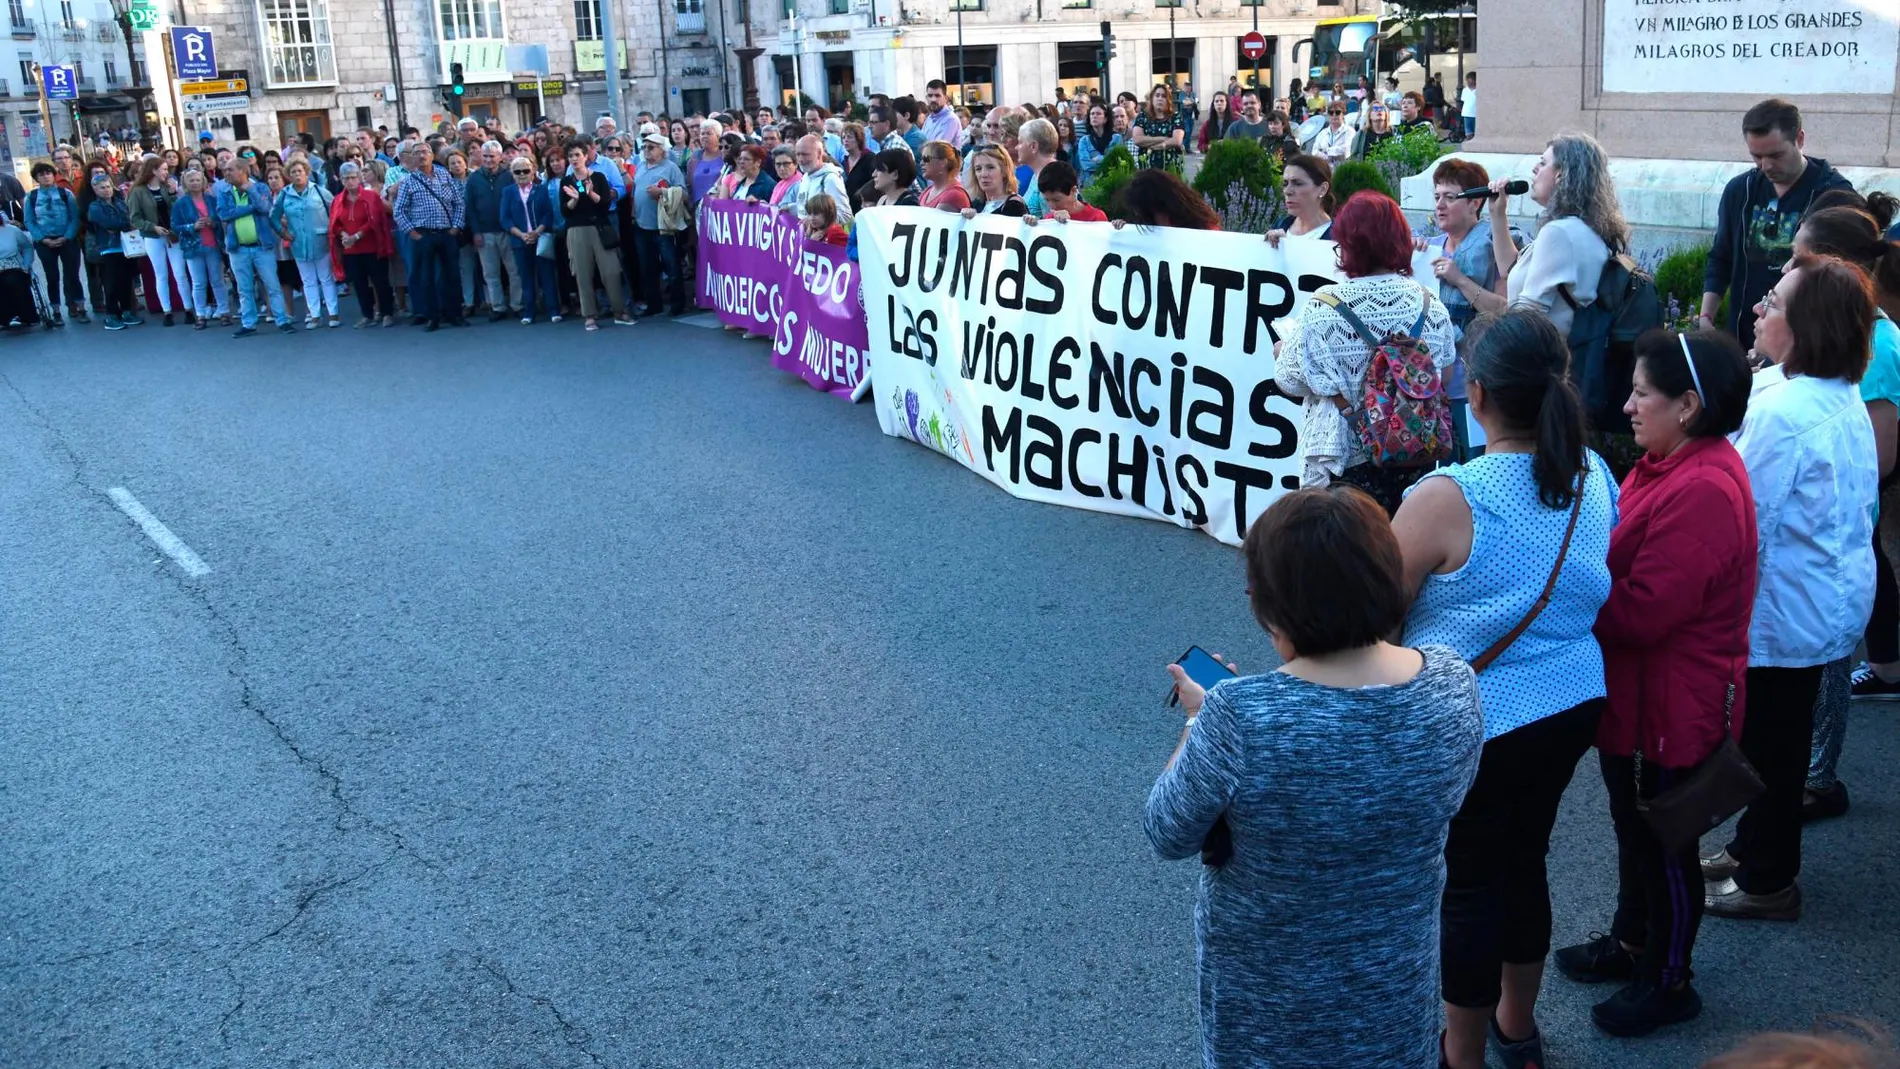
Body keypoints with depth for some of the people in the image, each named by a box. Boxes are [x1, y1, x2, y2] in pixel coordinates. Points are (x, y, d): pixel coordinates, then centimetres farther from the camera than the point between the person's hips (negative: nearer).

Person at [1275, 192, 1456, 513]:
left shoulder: (1323, 307, -15)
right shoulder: (1429, 305, -2)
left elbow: (1292, 381, -7)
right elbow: (1443, 374, 11)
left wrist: (1281, 352, 15)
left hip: (1344, 460, -4)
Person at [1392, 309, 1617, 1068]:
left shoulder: (1446, 500, -25)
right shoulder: (1595, 477, -3)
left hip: (1477, 725, -6)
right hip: (1573, 705, 7)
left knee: (1469, 885, 9)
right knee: (1525, 862, 22)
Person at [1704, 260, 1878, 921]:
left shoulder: (1782, 411, -27)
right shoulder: (1845, 401, 4)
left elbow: (1747, 521, -23)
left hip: (1786, 609, -9)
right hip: (1831, 599, 9)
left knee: (1770, 742, 6)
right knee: (1781, 735, 22)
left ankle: (1767, 881, 22)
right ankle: (1755, 849, 38)